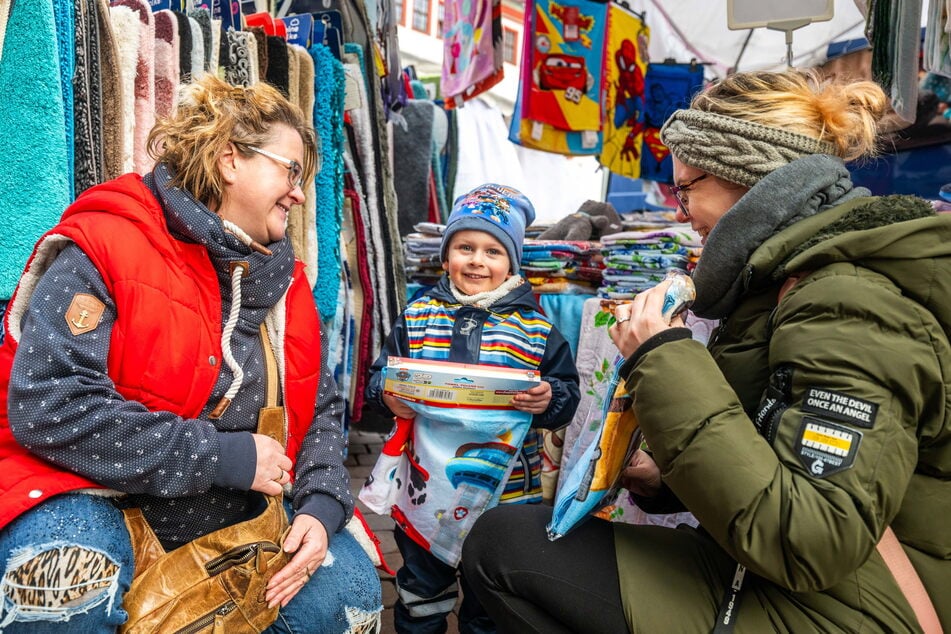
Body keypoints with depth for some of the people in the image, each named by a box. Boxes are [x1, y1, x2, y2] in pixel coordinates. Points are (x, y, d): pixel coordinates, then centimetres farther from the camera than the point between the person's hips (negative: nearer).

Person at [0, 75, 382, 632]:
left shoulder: (285, 283, 4)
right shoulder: (105, 246, -15)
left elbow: (320, 412, 7)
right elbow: (47, 406, -25)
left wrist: (320, 505, -11)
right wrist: (224, 455, -24)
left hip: (234, 512, 6)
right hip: (91, 493, -5)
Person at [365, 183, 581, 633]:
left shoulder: (535, 328, -3)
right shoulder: (416, 315, 1)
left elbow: (568, 394, -3)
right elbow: (379, 376, 3)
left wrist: (548, 399, -24)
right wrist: (388, 396, -18)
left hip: (506, 491, -1)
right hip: (425, 483, 1)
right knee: (421, 587, 22)